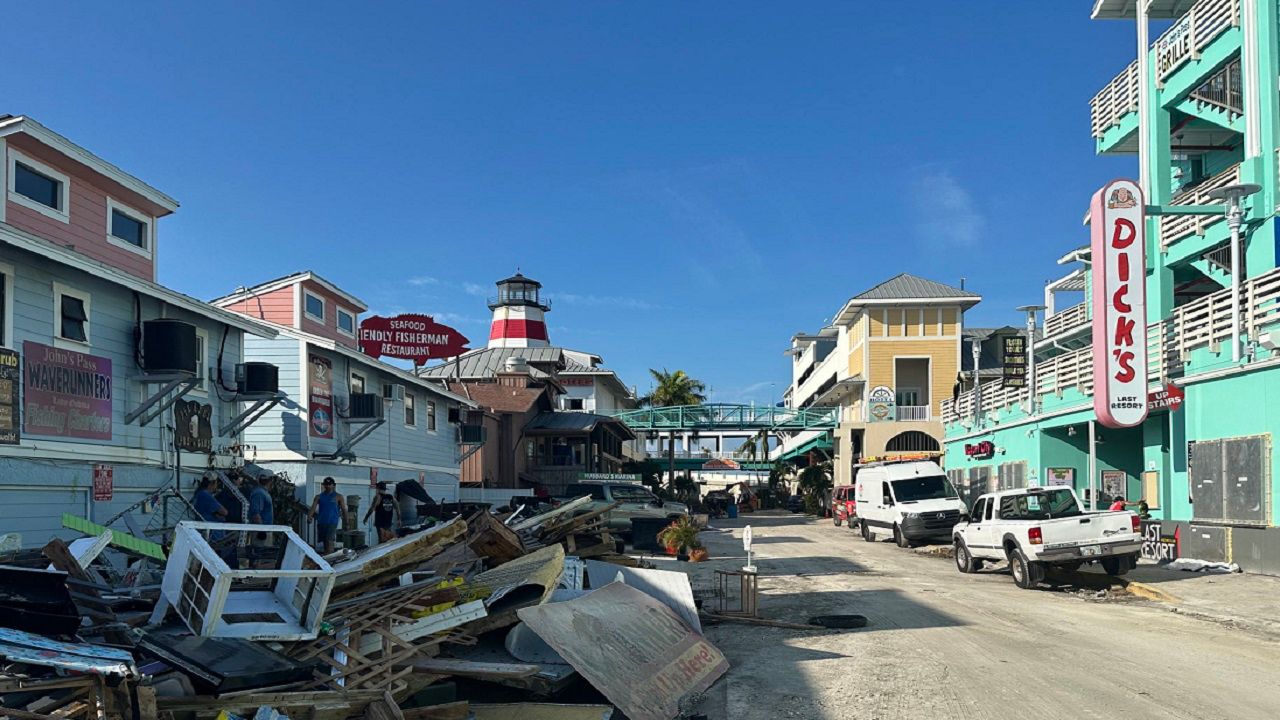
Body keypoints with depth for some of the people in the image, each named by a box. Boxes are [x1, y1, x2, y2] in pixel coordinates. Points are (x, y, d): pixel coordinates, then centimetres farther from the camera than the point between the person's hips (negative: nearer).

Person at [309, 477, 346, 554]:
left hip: (332, 522, -4)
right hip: (321, 522, 4)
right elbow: (313, 507, -1)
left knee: (329, 541, -18)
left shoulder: (338, 497, 6)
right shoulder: (319, 497, 12)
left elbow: (344, 509, 6)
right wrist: (310, 516, -19)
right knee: (324, 542, 8)